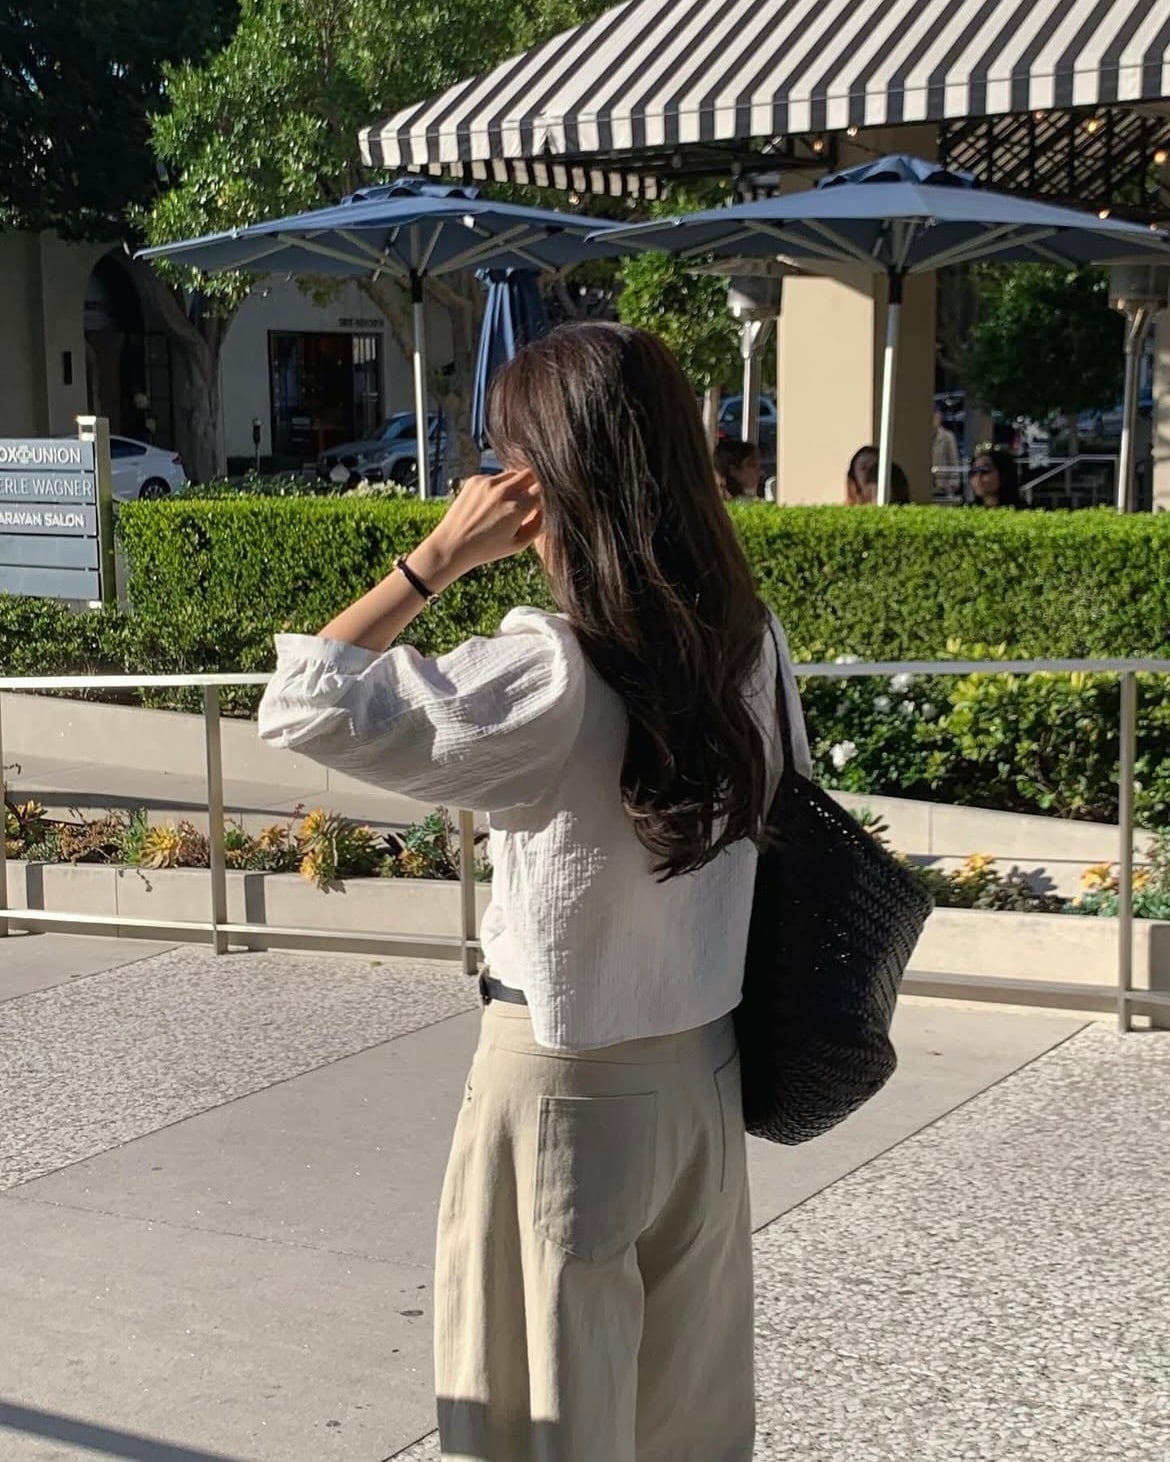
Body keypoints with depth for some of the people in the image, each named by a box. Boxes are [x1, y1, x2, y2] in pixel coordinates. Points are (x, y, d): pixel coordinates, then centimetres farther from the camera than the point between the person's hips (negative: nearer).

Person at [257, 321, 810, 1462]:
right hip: (704, 1070, 7)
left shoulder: (550, 671, -24)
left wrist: (436, 558, -17)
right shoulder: (747, 637, -4)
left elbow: (302, 707, -25)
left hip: (566, 1087, -6)